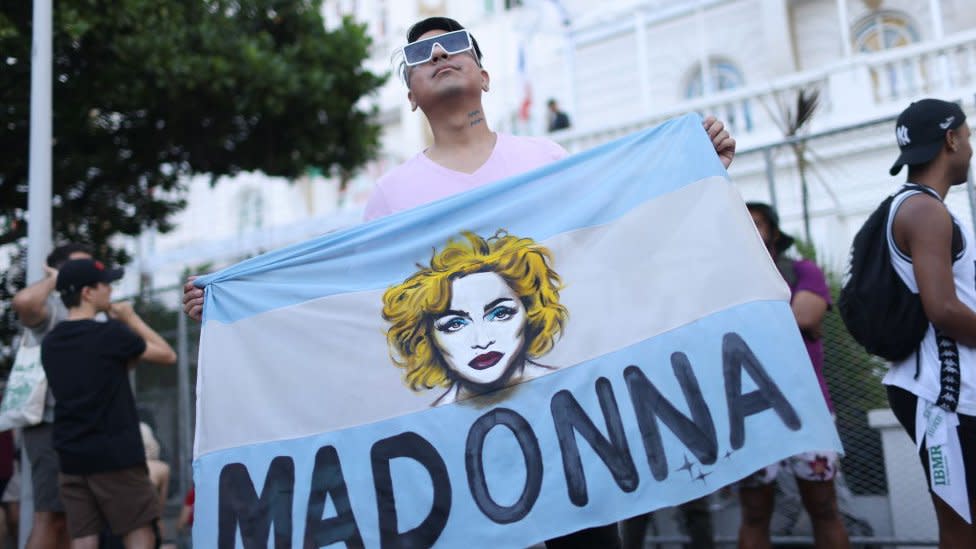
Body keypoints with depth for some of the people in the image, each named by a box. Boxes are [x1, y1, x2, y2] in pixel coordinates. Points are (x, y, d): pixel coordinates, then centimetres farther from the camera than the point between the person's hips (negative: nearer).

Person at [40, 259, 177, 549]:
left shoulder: (50, 343, 10)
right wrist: (131, 319, 9)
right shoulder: (110, 333, -11)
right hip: (115, 455, -7)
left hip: (71, 458, 7)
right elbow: (167, 355, 1)